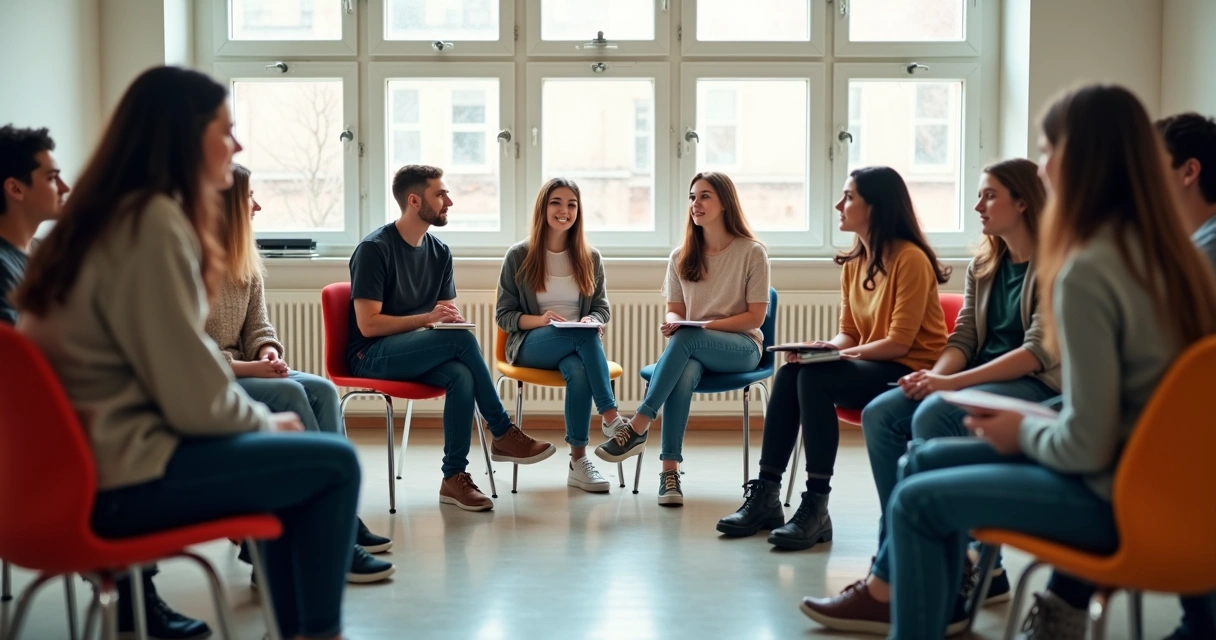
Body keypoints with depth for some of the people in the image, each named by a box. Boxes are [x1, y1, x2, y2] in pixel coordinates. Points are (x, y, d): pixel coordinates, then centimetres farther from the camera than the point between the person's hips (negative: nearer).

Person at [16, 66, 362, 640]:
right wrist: (266, 420, -1)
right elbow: (196, 400, -19)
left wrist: (259, 416, 8)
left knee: (297, 456, 19)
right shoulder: (153, 223, -17)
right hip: (118, 479, -10)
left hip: (82, 459, 10)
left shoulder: (107, 213, 13)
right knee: (334, 464, -4)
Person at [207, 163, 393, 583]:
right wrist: (246, 367, -24)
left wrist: (268, 353, -9)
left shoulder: (247, 262, 12)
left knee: (321, 389, -15)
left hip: (242, 371, 8)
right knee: (289, 395, -28)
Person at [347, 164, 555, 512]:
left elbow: (450, 316, 14)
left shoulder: (439, 252, 9)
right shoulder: (374, 249, -11)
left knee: (461, 375, -30)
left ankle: (454, 478, -28)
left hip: (417, 352, 6)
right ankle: (504, 434, -18)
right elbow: (368, 325, -16)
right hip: (371, 356, -6)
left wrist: (451, 317, -11)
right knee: (462, 340, -30)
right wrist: (428, 318, -24)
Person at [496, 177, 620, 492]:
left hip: (579, 344, 2)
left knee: (578, 369, -37)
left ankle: (578, 461, -31)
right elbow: (503, 315, 3)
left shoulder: (590, 258, 9)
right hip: (531, 345, -2)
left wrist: (593, 321, -12)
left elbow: (602, 308, 14)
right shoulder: (518, 256, 2)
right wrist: (539, 319, -18)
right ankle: (612, 418, -36)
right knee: (583, 334, -36)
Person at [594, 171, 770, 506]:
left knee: (685, 337, -36)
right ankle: (670, 469, -40)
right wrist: (672, 323, -13)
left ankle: (638, 427, -37)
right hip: (693, 349, 3)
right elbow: (675, 311, 12)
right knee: (685, 371, -36)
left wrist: (705, 325, -16)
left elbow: (756, 316, -5)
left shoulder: (752, 252, -3)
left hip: (741, 347, -3)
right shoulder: (681, 256, 9)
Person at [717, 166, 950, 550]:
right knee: (789, 372, -16)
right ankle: (765, 494, -15)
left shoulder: (910, 259, -14)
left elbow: (899, 342, -18)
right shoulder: (853, 263, 10)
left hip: (911, 373, -7)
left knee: (814, 377, -29)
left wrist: (838, 353, -21)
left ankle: (816, 508, -26)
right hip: (867, 367, 8)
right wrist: (822, 347, -9)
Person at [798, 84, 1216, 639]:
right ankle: (892, 593, 30)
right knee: (928, 459, 16)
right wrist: (1036, 426, 11)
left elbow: (1086, 447, -24)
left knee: (917, 500, 2)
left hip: (1115, 497, -9)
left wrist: (1023, 433, -5)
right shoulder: (1170, 252, 3)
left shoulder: (1086, 271, -23)